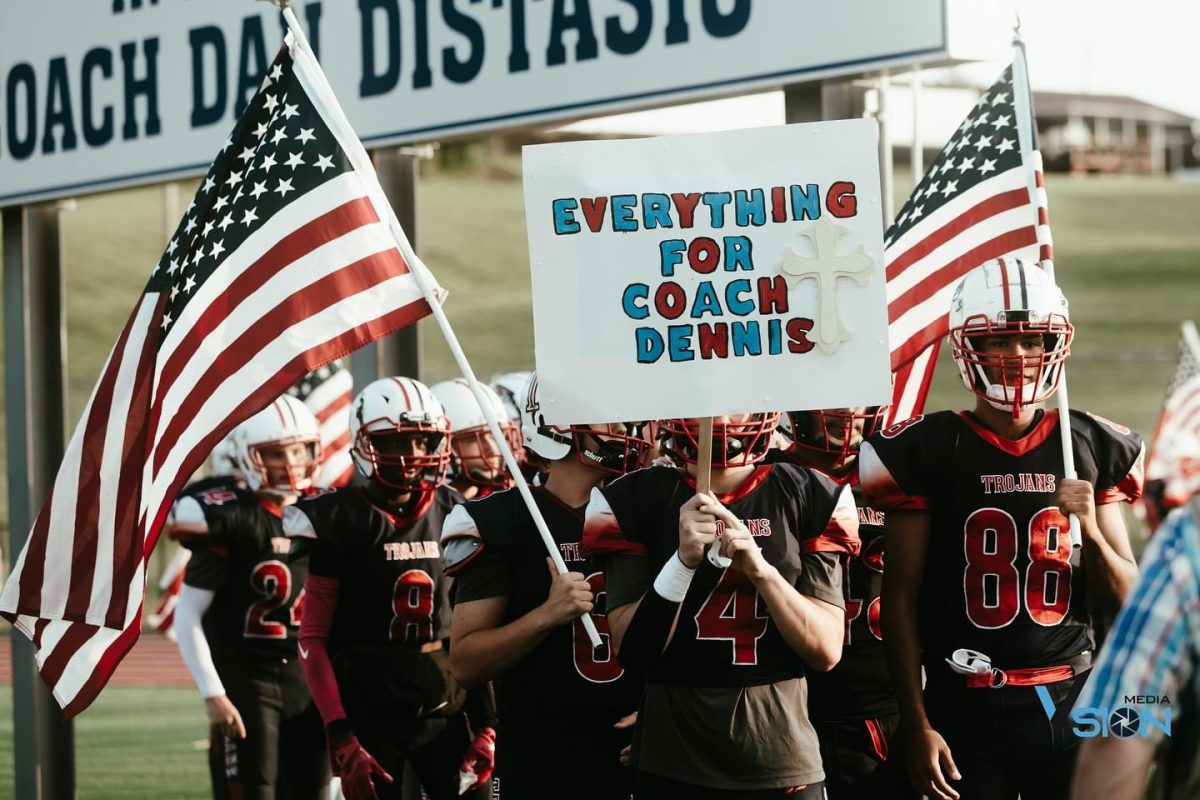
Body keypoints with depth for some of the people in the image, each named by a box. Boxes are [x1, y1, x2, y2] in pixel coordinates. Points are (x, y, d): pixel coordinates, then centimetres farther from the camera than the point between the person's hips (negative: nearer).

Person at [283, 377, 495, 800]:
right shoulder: (339, 523, -7)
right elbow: (312, 640, -8)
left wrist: (486, 724, 5)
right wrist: (341, 739, -14)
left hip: (446, 712, 4)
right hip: (371, 714, -4)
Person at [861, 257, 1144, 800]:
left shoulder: (1094, 449, 5)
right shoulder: (927, 451, -4)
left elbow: (1123, 602, 9)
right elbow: (900, 598, -3)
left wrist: (1091, 530, -10)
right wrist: (918, 727, -7)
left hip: (1069, 701, 3)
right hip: (967, 710, -2)